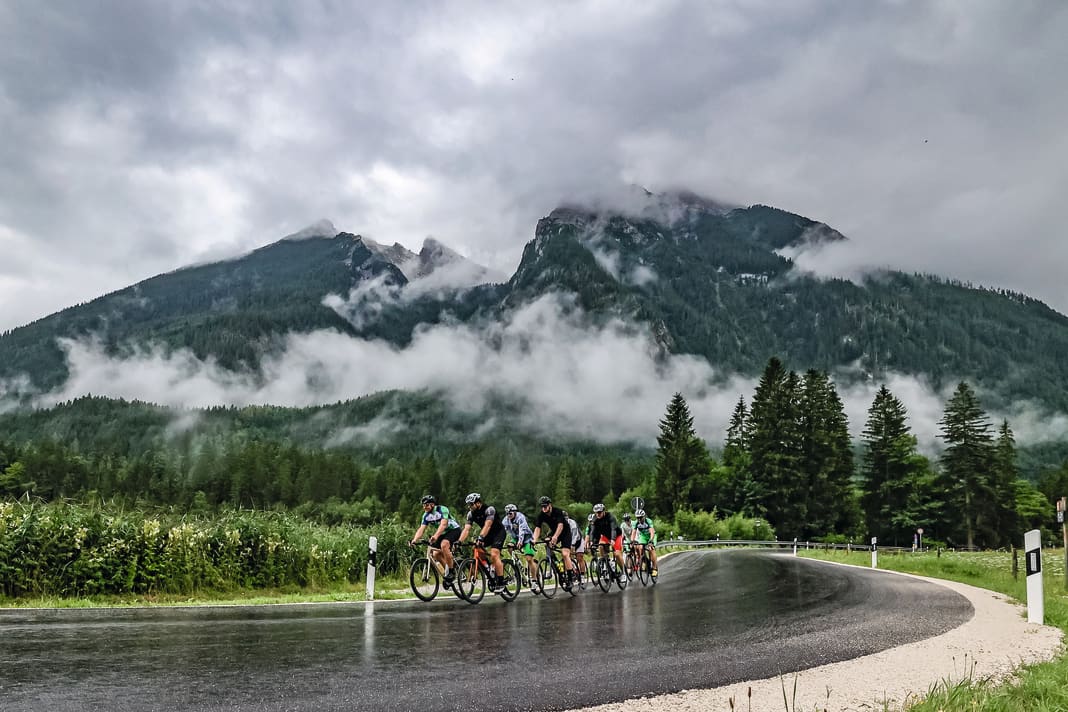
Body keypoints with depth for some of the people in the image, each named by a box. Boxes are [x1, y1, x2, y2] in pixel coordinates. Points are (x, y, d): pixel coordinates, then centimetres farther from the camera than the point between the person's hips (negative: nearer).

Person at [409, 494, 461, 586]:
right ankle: (447, 572, 13)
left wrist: (436, 536, -54)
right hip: (442, 534, 8)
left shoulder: (442, 509, -24)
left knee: (444, 544, -33)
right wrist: (414, 540, -33)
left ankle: (450, 572, -25)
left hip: (453, 530, -8)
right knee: (435, 554, -7)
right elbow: (421, 529, -14)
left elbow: (443, 524, -38)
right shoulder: (426, 515, -5)